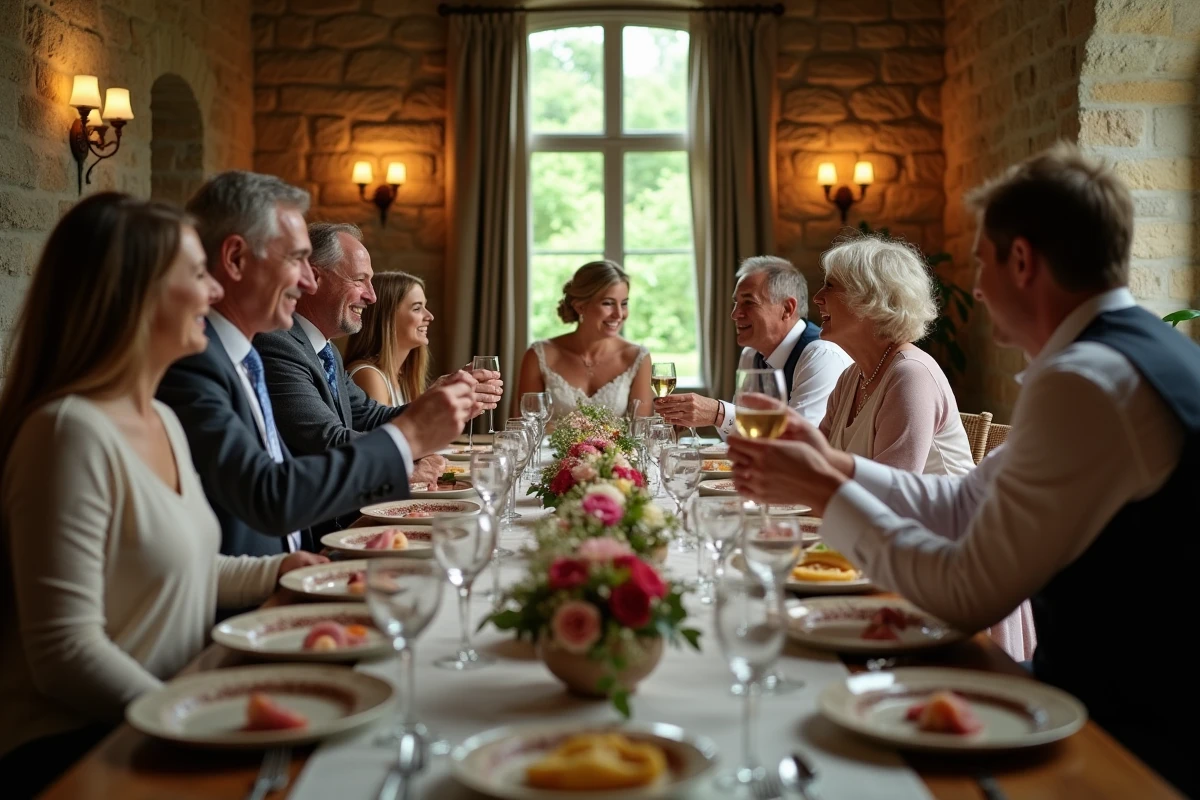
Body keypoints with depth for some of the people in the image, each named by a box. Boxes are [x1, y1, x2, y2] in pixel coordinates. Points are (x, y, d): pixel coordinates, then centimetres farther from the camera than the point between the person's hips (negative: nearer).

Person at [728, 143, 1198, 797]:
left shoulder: (1086, 383, -24)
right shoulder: (1136, 350, 9)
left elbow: (966, 596, -21)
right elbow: (963, 503, 10)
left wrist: (825, 492, -11)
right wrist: (834, 467, 3)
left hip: (1136, 737, -8)